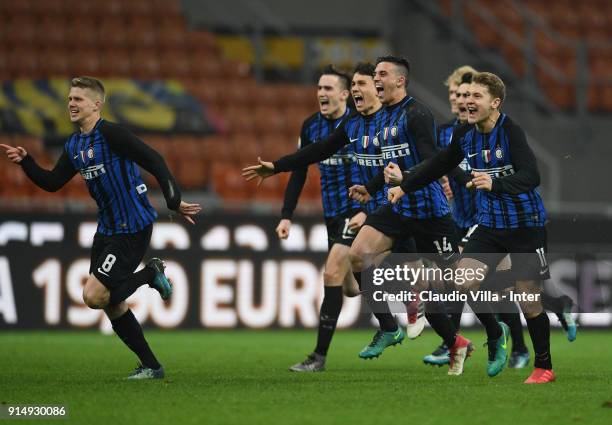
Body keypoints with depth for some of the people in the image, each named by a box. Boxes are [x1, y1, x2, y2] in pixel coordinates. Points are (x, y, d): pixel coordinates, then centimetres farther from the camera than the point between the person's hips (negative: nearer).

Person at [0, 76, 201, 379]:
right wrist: (25, 161, 2)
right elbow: (52, 182, 16)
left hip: (132, 229, -9)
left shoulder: (110, 134, -17)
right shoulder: (73, 145, 10)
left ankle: (150, 274, 6)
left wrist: (174, 201, -25)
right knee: (112, 305, 10)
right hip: (106, 228, 9)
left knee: (94, 296, -16)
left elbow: (154, 161, -20)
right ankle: (151, 366, 20)